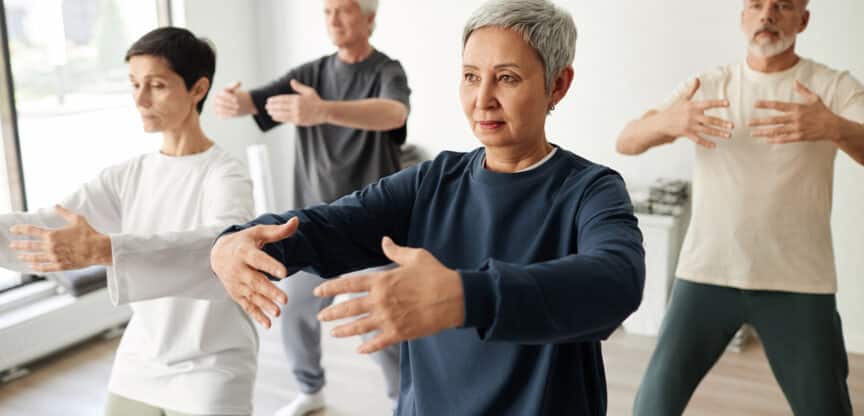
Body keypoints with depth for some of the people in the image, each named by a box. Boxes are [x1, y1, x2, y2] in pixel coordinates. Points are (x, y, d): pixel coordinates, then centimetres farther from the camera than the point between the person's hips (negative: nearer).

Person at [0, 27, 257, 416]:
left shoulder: (225, 174, -15)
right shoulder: (128, 175, 4)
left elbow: (227, 245, -34)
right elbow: (50, 224, -2)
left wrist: (101, 250, -43)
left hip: (210, 374, -5)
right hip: (136, 369, 5)